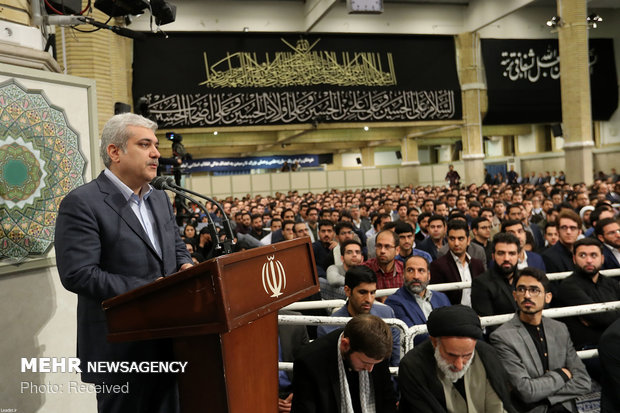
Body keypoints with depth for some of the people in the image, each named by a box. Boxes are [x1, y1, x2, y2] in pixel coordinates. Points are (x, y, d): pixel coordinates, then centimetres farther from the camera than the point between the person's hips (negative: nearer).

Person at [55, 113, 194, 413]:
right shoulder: (81, 203, -14)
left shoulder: (160, 199, 11)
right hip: (121, 347, -7)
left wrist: (185, 267, -5)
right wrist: (145, 289, -23)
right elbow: (77, 274, -21)